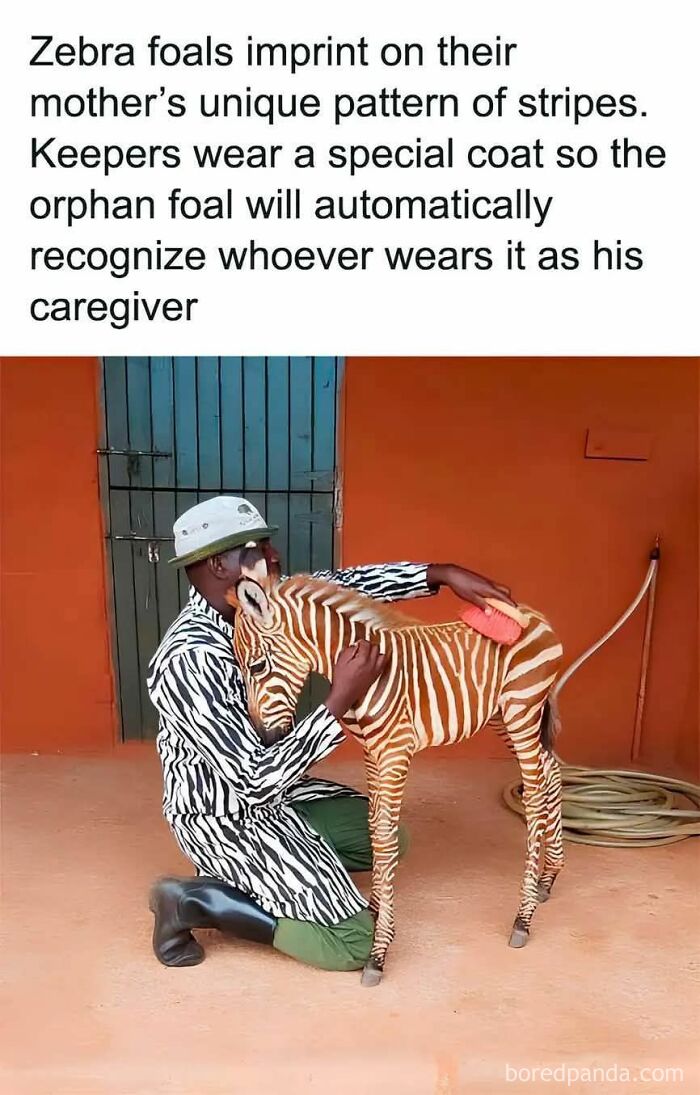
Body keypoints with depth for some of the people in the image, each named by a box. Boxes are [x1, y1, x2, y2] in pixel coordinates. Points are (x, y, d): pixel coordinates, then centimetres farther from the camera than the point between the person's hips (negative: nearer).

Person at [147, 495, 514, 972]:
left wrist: (443, 573, -11)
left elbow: (341, 584, -2)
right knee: (354, 943, -9)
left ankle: (241, 875, 15)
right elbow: (257, 782, -31)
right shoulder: (192, 658, -32)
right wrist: (343, 701, -36)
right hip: (226, 820, -9)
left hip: (270, 796, 9)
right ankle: (194, 900, -1)